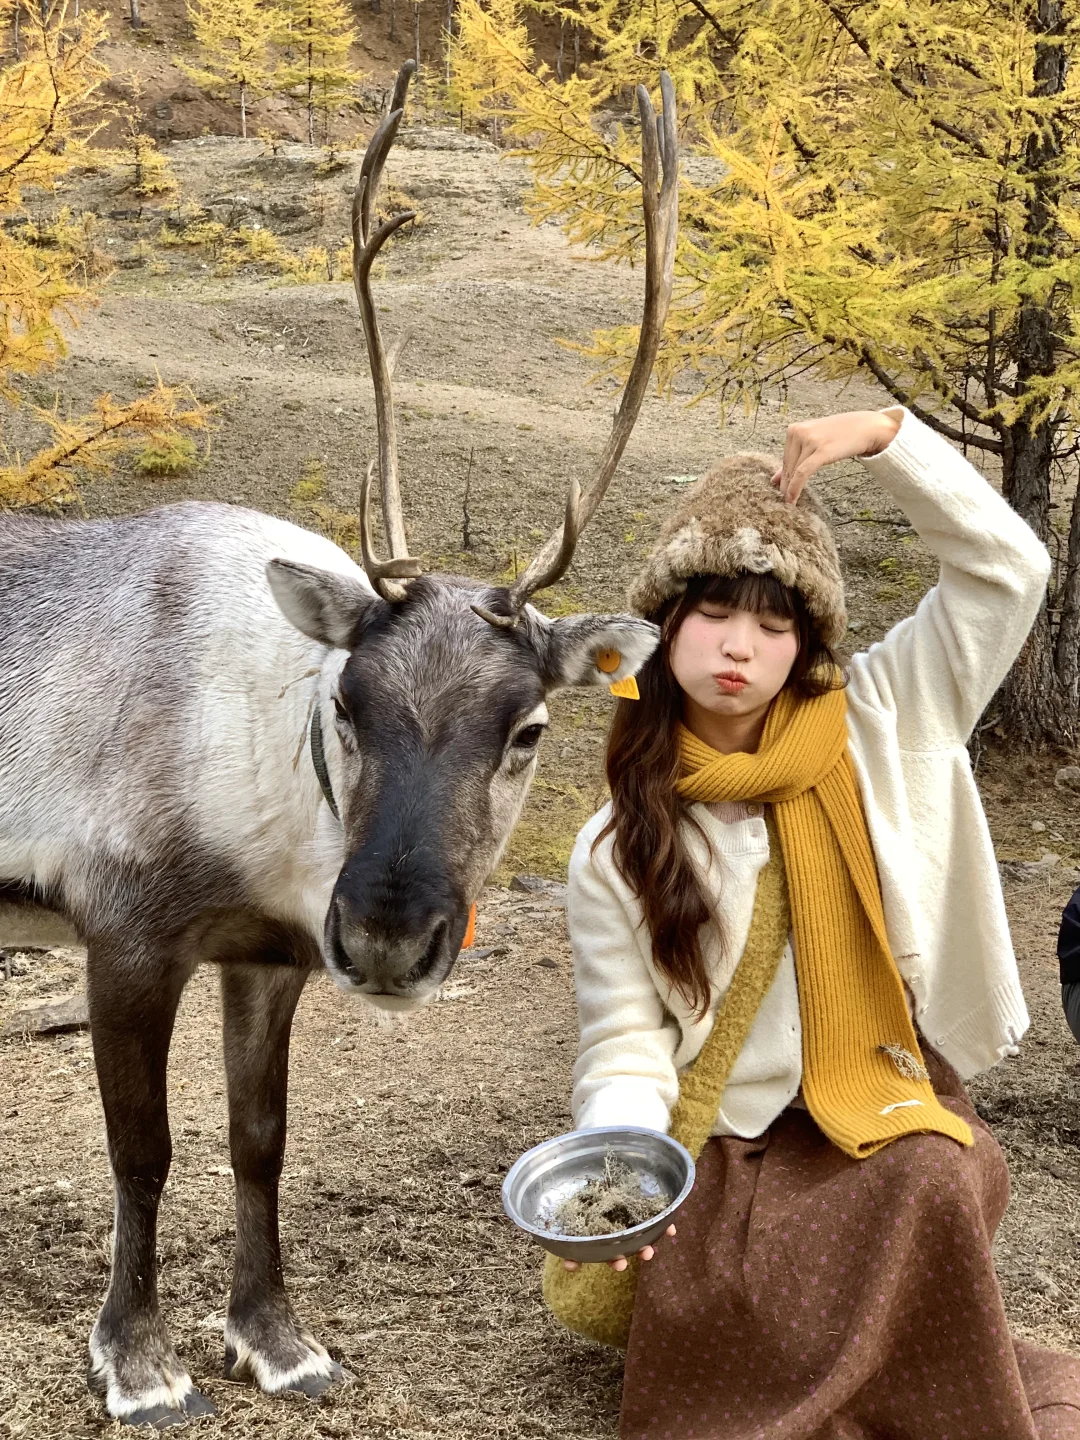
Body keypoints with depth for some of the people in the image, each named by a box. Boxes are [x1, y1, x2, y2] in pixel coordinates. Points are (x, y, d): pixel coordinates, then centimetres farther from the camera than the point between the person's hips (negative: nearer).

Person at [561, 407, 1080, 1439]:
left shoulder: (878, 727, -1)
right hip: (731, 1149, 0)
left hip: (896, 1117, 0)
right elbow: (625, 1044, -3)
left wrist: (886, 434, -15)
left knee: (931, 1186, -34)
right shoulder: (616, 850, -2)